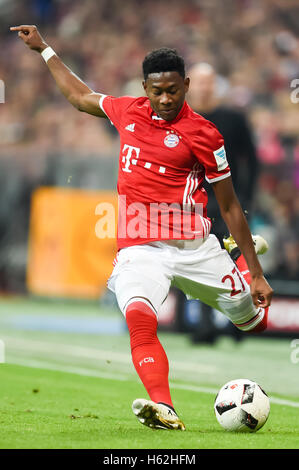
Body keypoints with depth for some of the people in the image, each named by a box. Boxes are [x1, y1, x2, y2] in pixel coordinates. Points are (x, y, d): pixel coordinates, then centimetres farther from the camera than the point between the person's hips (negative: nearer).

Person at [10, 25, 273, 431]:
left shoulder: (202, 135, -3)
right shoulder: (128, 112, 8)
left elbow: (229, 206, 2)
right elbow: (80, 97, 30)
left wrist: (256, 272, 1)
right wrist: (43, 48, 35)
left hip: (193, 246, -1)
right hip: (139, 250, 1)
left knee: (253, 318, 11)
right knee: (140, 318, -29)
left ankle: (243, 263, 47)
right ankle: (162, 408, -42)